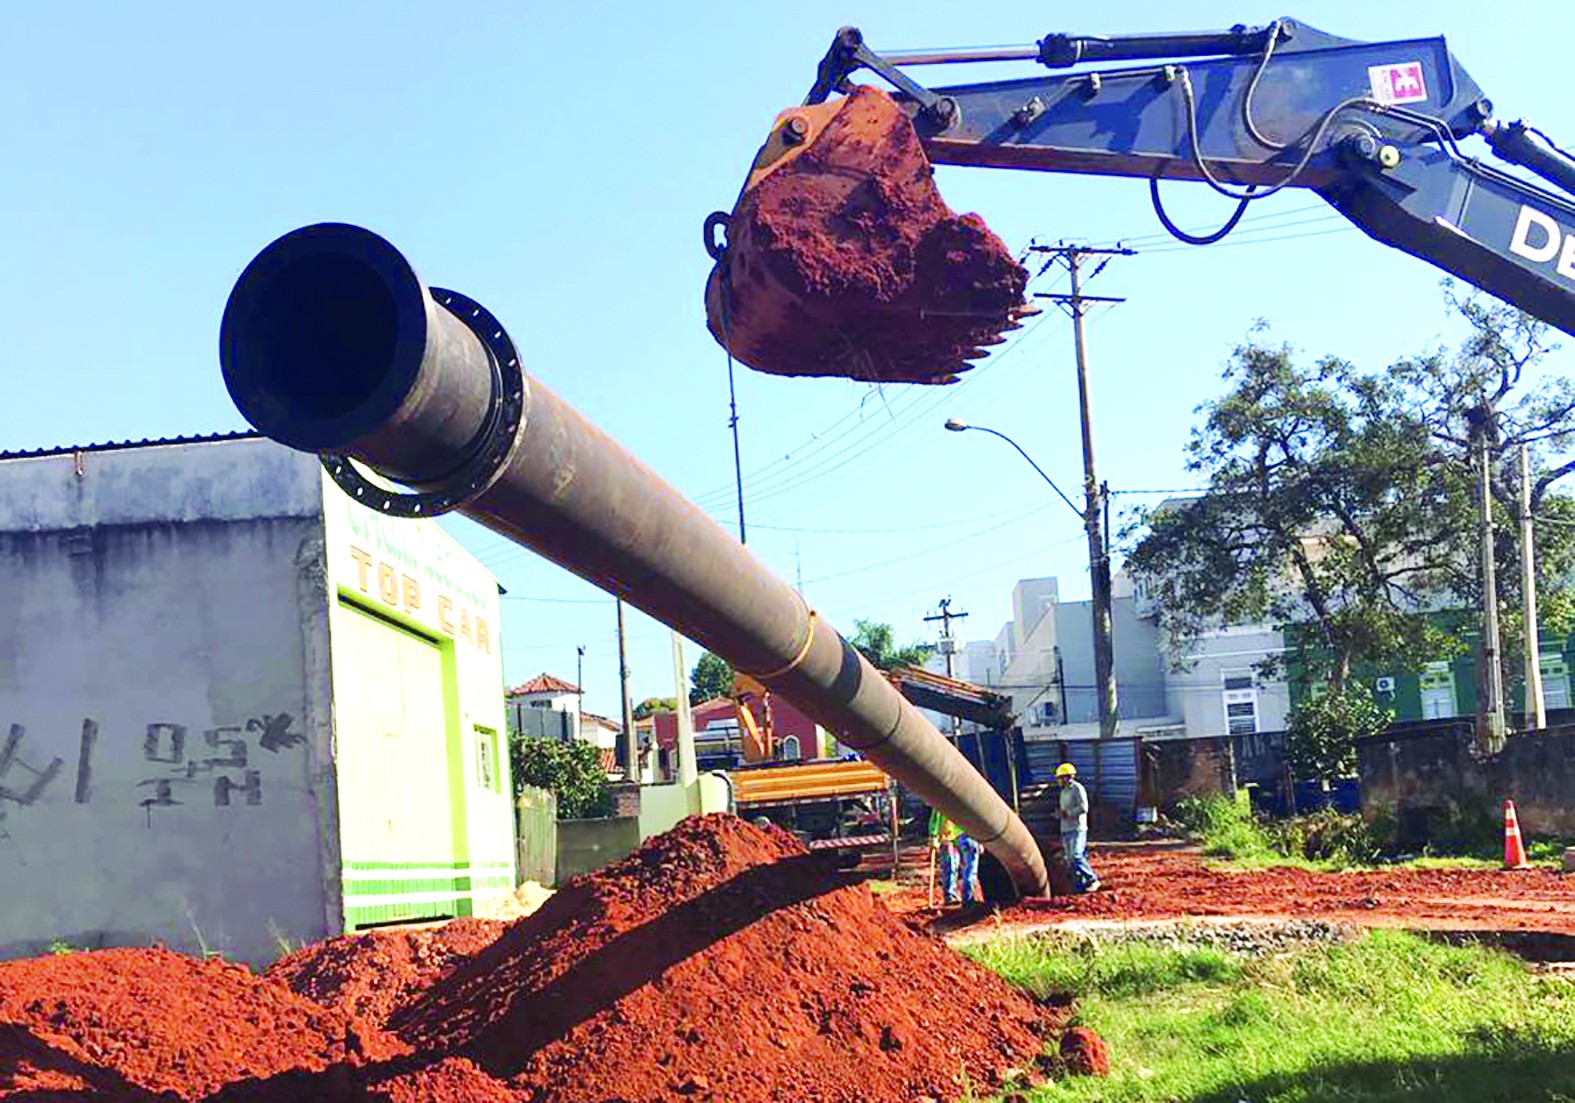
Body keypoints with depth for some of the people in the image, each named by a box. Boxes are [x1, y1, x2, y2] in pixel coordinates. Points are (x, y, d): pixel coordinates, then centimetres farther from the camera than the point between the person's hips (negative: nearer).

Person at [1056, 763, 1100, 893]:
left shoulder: (1077, 788, -9)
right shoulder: (1064, 791, 17)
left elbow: (1083, 807, -18)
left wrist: (1068, 813, -15)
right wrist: (1060, 813, 5)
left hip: (1077, 829, -9)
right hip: (1066, 829, 9)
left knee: (1076, 856, -18)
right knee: (1070, 860, 6)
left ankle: (1092, 879, -10)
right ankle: (1080, 885, 10)